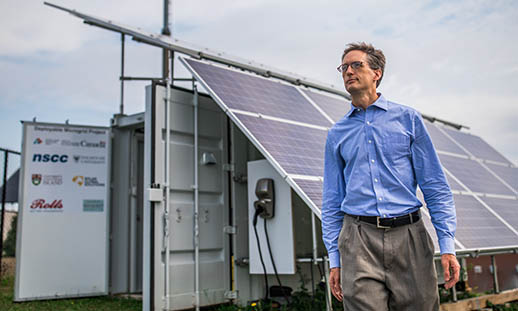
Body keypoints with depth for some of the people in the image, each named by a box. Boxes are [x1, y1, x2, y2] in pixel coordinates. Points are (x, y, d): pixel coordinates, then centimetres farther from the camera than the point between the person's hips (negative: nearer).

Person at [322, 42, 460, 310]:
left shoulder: (407, 118, 9)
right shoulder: (337, 133, 12)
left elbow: (435, 186, 6)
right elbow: (331, 201, 13)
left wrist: (447, 246, -3)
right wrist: (334, 259, 7)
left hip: (409, 237, 0)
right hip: (359, 240, 0)